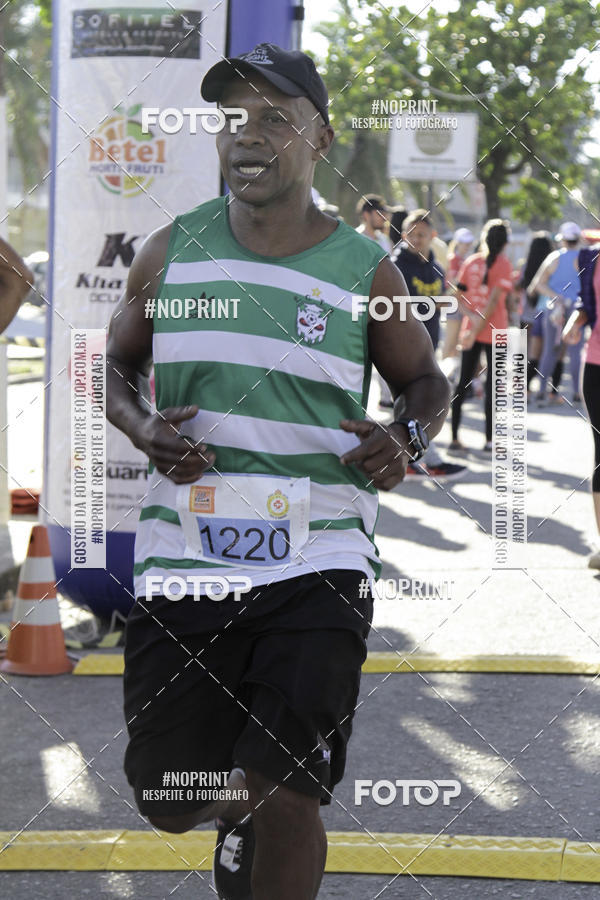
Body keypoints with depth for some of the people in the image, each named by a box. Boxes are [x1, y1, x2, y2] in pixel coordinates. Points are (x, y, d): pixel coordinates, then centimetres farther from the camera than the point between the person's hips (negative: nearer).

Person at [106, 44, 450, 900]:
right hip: (183, 561, 2)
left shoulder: (365, 272, 0)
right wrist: (143, 427, -6)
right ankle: (239, 810, 44)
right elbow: (118, 364, 16)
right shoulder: (172, 252, 4)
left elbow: (426, 380, 14)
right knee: (168, 802, 8)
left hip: (316, 564, -2)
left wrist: (405, 439, -8)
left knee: (285, 797, -12)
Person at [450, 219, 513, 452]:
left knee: (463, 382, 10)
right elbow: (494, 300, -16)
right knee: (493, 384, 2)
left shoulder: (471, 262, 4)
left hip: (471, 328, 4)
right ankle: (489, 439, 2)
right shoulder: (503, 264, -9)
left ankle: (454, 437, 8)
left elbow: (459, 295, 2)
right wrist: (476, 331, -16)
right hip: (495, 331, -4)